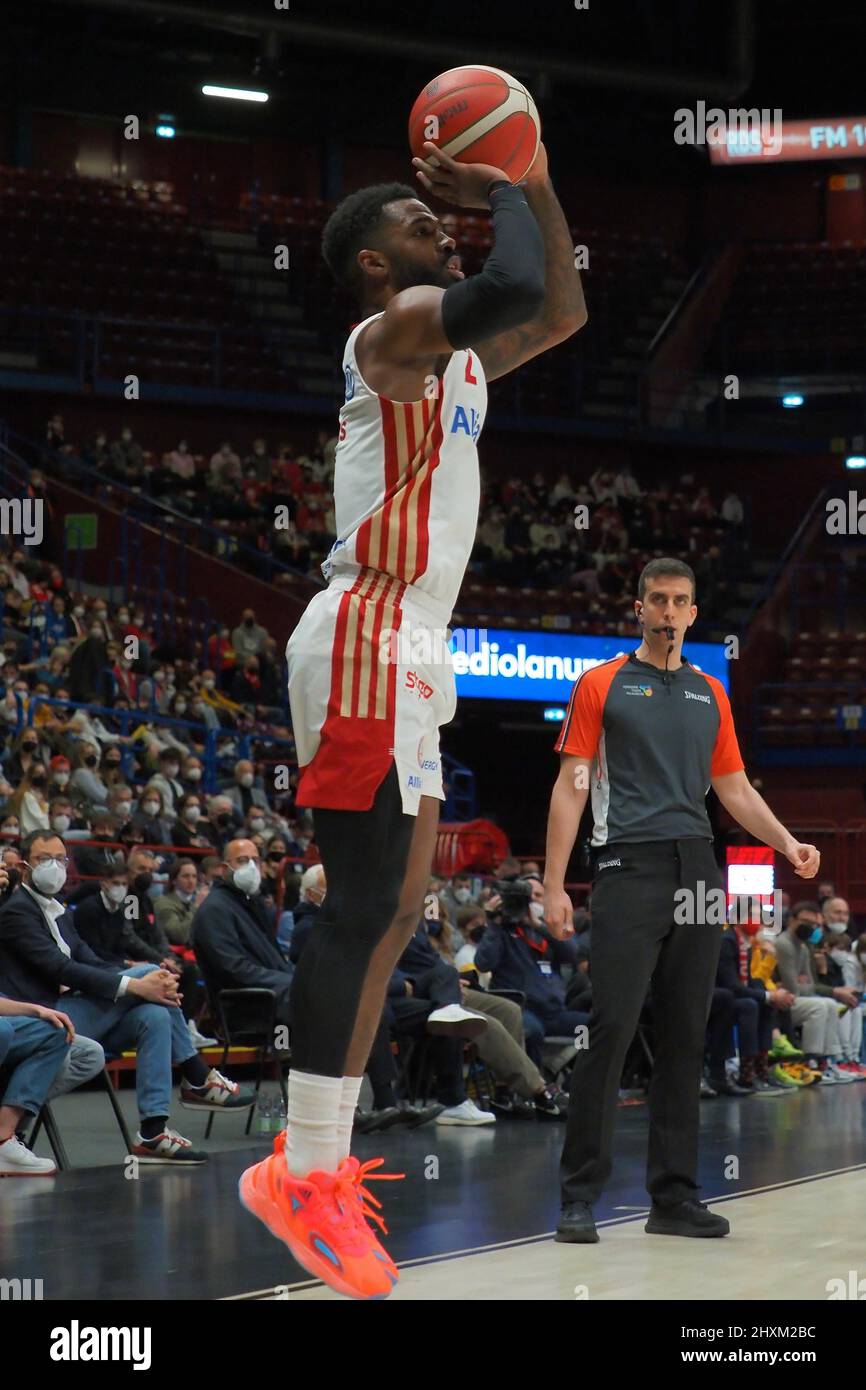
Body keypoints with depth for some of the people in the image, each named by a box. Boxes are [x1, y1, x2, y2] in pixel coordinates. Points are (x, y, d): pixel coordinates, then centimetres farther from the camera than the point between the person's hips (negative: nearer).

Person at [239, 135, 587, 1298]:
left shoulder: (451, 352, 20)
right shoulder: (393, 328, -9)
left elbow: (561, 314, 31)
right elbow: (516, 291, -28)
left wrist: (537, 189, 19)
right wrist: (502, 198, -9)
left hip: (408, 654, 10)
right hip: (367, 647, -10)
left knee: (394, 910, 9)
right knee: (366, 908, -13)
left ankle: (322, 1161, 13)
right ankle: (301, 1175, -11)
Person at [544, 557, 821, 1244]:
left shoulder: (711, 693, 17)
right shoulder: (601, 685, 4)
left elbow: (735, 787, 21)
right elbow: (571, 786, 0)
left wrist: (787, 842, 4)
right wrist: (555, 885, -7)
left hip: (699, 873, 5)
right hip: (630, 870, -5)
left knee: (686, 1038, 5)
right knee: (611, 1030, -11)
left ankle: (675, 1196, 9)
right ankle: (581, 1196, -6)